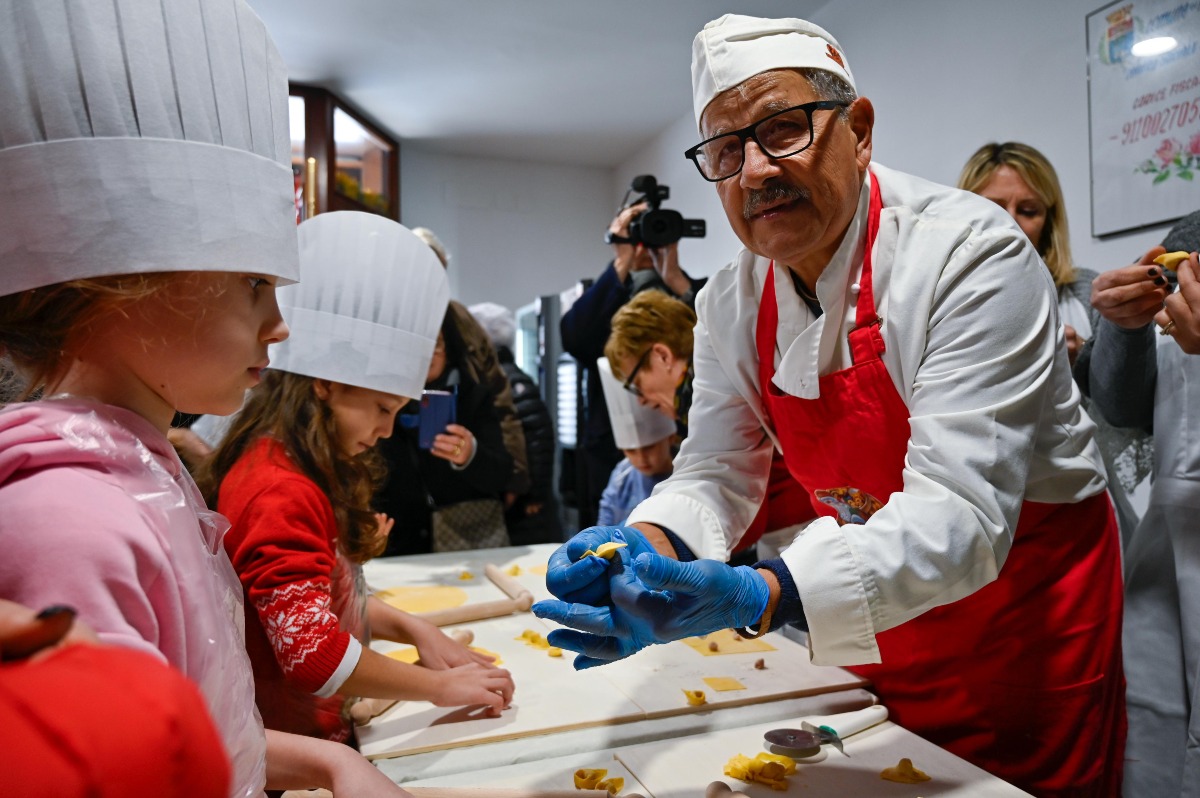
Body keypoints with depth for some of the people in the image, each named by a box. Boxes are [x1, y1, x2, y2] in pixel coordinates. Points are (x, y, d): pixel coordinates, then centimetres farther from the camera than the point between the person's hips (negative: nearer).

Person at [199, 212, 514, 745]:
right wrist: (442, 686, -15)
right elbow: (313, 653, -26)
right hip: (292, 751, -9)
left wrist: (414, 629, 3)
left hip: (323, 731, 9)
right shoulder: (281, 492, -22)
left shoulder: (292, 470, 7)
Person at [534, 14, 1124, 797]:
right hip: (874, 629, 5)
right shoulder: (732, 304, -7)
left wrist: (758, 598, -47)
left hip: (1024, 615, -4)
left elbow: (958, 514, -33)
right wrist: (646, 545, -28)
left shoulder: (971, 255, -26)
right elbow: (719, 473, -6)